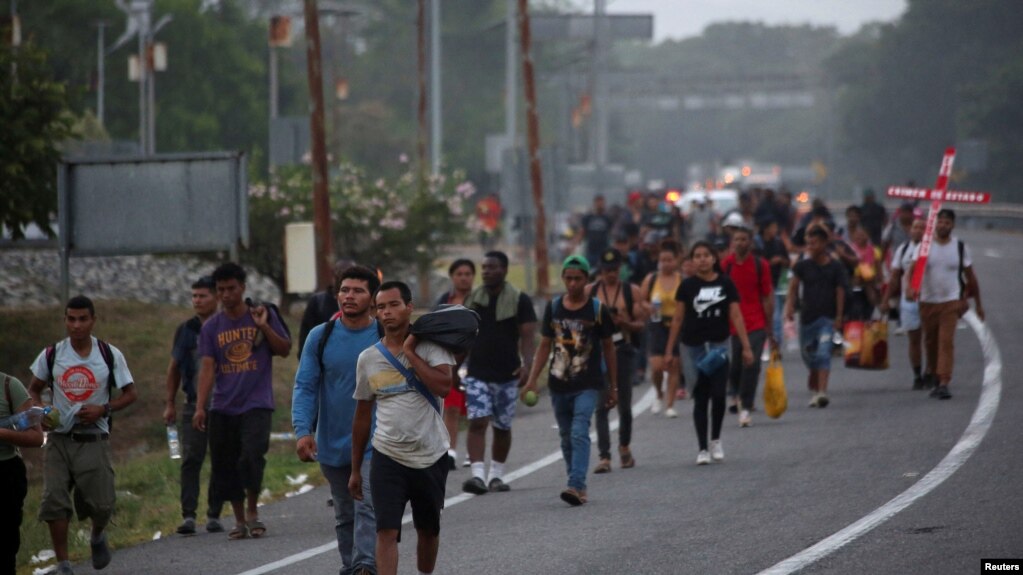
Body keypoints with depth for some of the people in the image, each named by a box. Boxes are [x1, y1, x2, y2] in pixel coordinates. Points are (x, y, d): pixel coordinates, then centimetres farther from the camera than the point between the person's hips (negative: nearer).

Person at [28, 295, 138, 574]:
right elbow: (34, 389, 15)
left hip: (94, 439, -1)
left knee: (101, 504, -5)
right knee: (54, 501, -11)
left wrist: (103, 409, -12)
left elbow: (130, 394, 6)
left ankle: (98, 536, 31)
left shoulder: (110, 355, 0)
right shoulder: (51, 355, 3)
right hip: (60, 439, 1)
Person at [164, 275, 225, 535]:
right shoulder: (186, 330, 8)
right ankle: (188, 515, -11)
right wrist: (170, 404, 13)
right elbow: (174, 368, 16)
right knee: (191, 460, -8)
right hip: (193, 405, 1)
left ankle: (214, 515, 10)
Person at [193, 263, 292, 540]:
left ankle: (252, 512, -1)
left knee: (252, 455, -20)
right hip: (223, 408, 3)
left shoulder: (263, 315, 3)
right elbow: (208, 368, 1)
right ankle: (239, 520, 17)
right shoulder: (211, 327, 6)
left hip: (256, 403, -3)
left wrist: (264, 327, -12)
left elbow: (285, 350, 2)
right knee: (225, 465, 3)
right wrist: (200, 407, -9)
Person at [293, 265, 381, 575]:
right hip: (332, 445, 3)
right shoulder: (320, 337, 2)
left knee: (367, 508, -18)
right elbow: (304, 387, 0)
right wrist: (302, 430, -13)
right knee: (344, 514, 13)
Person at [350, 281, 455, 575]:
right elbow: (363, 415, 12)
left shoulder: (429, 346, -4)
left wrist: (410, 352, -16)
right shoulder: (368, 359, 4)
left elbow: (444, 386, -22)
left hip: (431, 456, -1)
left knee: (429, 530, 15)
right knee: (386, 531, -12)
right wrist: (355, 469, 14)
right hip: (387, 458, 1)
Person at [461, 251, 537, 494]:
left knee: (502, 427, 9)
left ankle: (496, 475, 23)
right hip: (477, 374, 1)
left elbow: (528, 335, -7)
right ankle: (477, 475, -22)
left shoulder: (520, 301, -1)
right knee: (477, 422, -14)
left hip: (507, 374, -1)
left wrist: (526, 363, -22)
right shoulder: (473, 299, 8)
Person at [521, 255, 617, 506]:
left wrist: (613, 387, 6)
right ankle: (578, 487, 20)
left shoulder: (597, 310, -1)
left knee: (579, 434, -18)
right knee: (566, 438, 10)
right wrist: (532, 380, 4)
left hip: (588, 385, -4)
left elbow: (608, 348, 6)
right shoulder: (553, 307, 7)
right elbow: (545, 345, 12)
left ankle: (576, 486, -26)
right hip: (558, 383, 4)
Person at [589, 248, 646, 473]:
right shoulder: (590, 291, 5)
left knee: (624, 405, 10)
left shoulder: (632, 291, 4)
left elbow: (641, 323, 4)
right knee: (601, 406, -9)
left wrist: (625, 323, -16)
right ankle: (604, 457, -13)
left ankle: (624, 447, 35)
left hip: (623, 351, 1)